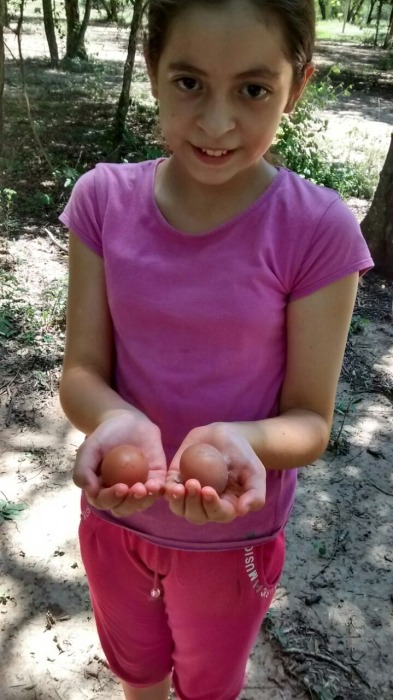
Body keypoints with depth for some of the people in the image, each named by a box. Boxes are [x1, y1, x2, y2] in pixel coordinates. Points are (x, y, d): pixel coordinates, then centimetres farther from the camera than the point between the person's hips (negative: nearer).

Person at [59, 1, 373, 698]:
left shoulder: (318, 230, -22)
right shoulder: (104, 199, -15)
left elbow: (310, 419, -16)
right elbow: (80, 371, -12)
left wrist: (241, 441, -38)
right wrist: (116, 422, -35)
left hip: (232, 533, -2)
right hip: (114, 512, 2)